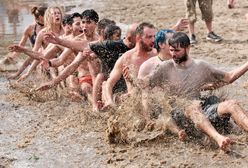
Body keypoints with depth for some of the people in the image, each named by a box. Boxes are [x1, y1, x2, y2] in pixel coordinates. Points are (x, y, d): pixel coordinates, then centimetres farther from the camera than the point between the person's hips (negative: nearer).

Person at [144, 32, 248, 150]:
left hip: (201, 111, 4)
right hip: (178, 113, -4)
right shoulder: (165, 68, 8)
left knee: (232, 104, -21)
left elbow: (228, 78, 19)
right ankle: (218, 138, -64)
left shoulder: (201, 66, 16)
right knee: (195, 105, -38)